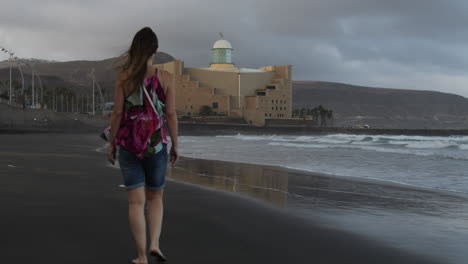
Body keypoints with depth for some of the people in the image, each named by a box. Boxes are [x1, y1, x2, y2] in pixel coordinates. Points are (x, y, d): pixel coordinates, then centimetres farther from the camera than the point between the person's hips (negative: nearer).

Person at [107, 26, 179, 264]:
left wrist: (112, 143, 5)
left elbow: (118, 113, -4)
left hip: (129, 145, 0)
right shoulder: (165, 78, -4)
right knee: (155, 196, 19)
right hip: (156, 145, 0)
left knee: (136, 201, 5)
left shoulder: (123, 77, -4)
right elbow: (171, 115, -5)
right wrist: (175, 145, 5)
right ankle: (154, 244, 2)